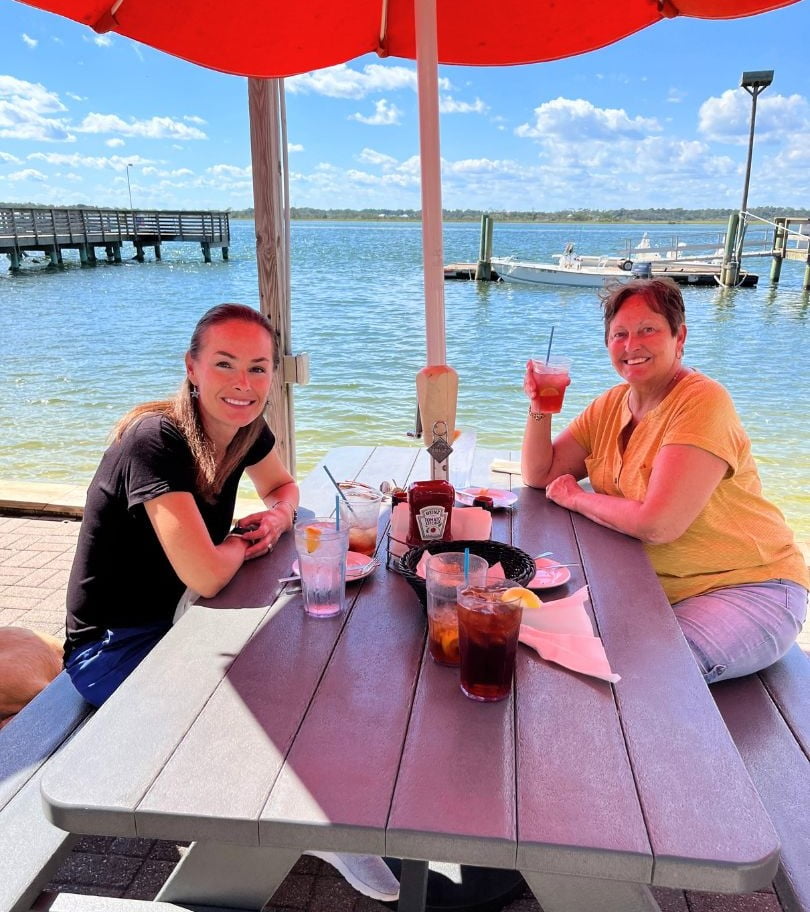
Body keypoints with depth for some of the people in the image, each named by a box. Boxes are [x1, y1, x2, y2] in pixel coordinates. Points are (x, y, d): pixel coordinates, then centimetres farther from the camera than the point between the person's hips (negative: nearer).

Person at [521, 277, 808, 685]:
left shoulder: (703, 402, -20)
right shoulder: (610, 405, 4)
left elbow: (657, 525, -28)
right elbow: (540, 475, 4)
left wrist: (576, 498, -13)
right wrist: (540, 407, -11)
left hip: (746, 589, -6)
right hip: (656, 587, 7)